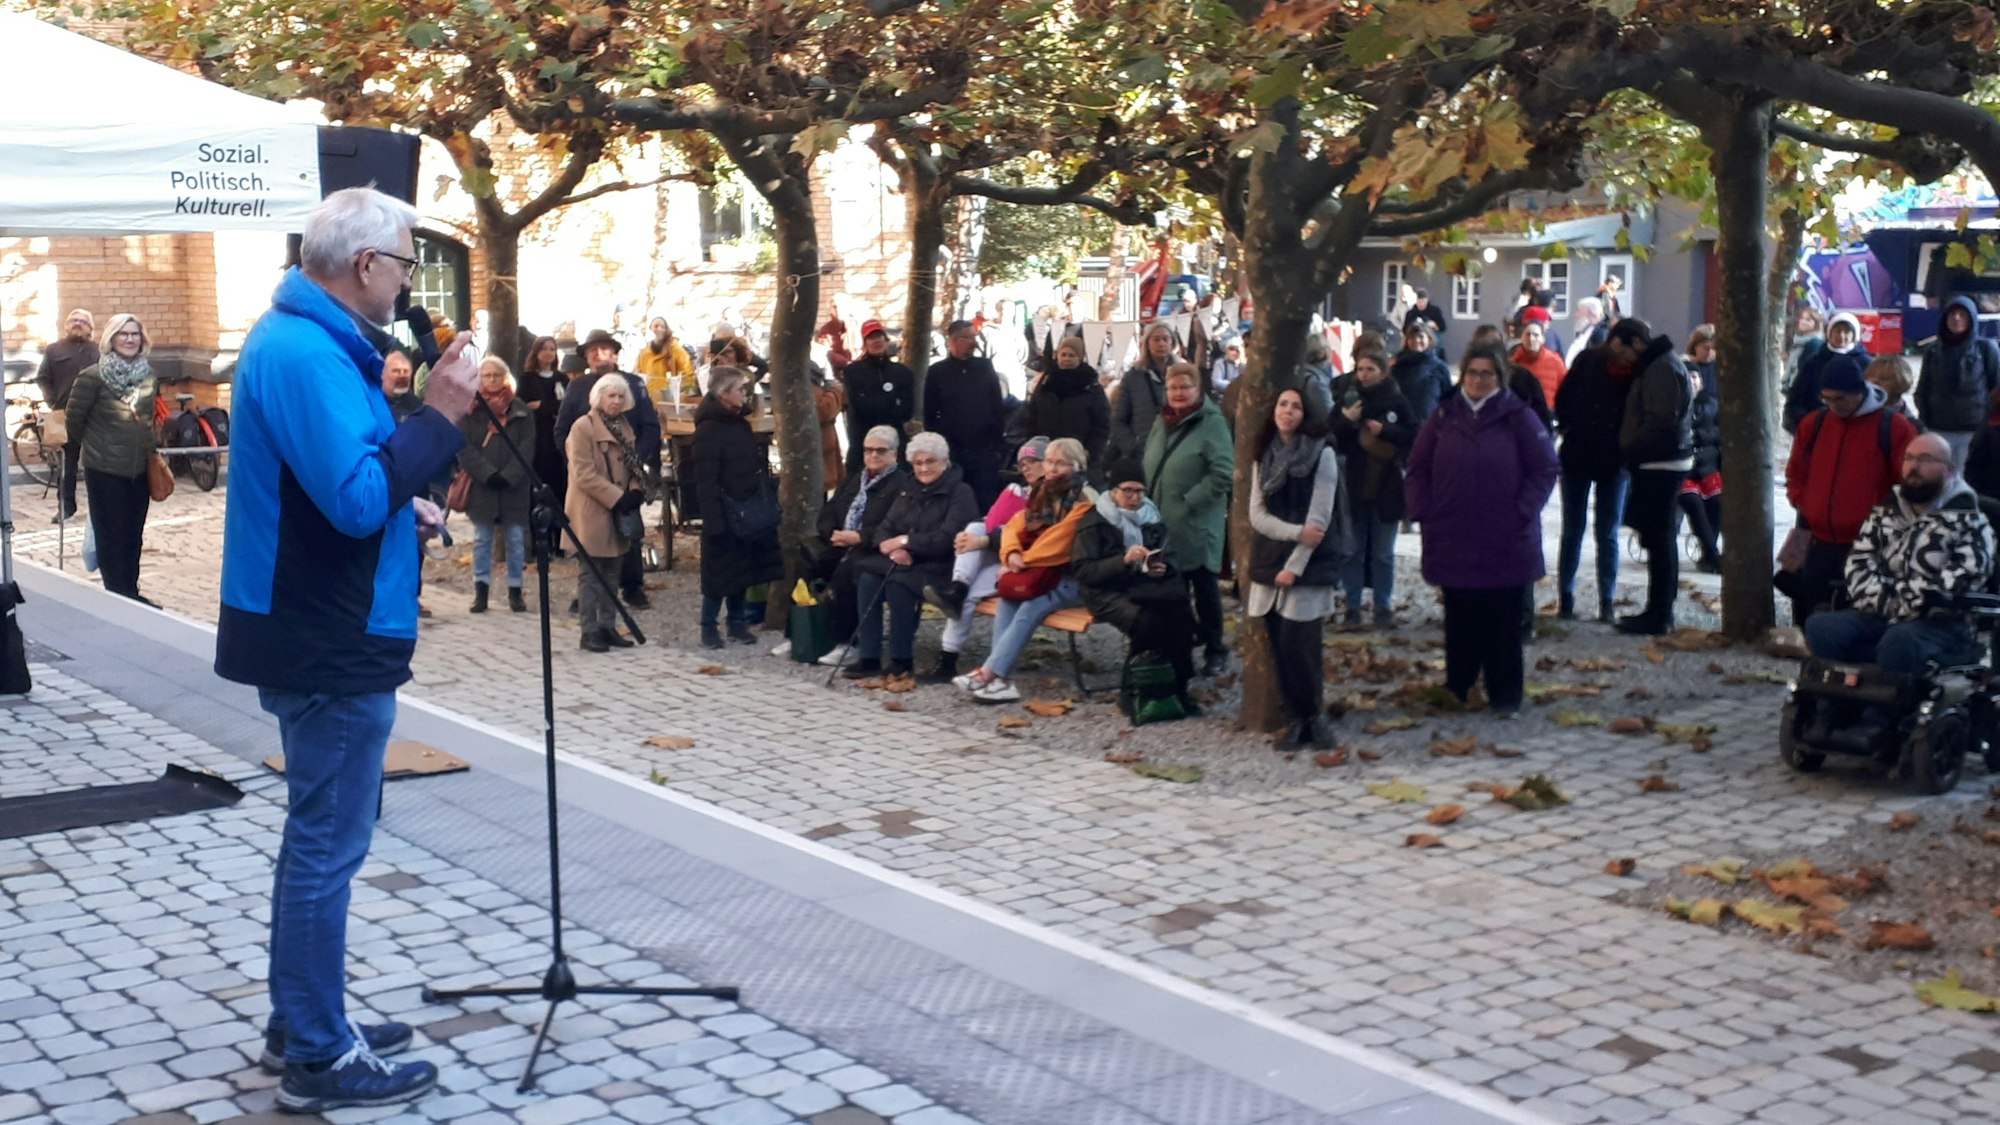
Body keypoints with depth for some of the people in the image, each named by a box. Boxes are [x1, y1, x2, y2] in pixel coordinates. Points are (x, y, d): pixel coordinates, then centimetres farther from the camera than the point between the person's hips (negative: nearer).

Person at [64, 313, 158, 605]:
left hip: (139, 468, 5)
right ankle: (117, 596, 8)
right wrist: (93, 445, 7)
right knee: (111, 536, 1)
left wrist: (149, 448, 14)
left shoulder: (149, 377, 5)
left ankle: (131, 593, 22)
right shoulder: (93, 376, -13)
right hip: (104, 469, -5)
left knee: (134, 535, 12)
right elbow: (73, 417, -5)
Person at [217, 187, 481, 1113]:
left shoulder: (305, 340, 13)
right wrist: (440, 413, -21)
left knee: (319, 834, 19)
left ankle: (300, 1022, 30)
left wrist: (401, 504, 12)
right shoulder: (306, 354, -21)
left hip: (319, 631, 11)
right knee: (327, 844, -2)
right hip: (332, 642, -11)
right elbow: (358, 497, -28)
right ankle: (320, 1059, 7)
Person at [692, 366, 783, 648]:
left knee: (742, 569, 13)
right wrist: (714, 521, -22)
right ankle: (708, 627, 11)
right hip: (726, 515, -8)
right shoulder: (708, 430, -14)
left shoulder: (741, 424, 11)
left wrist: (770, 503, 13)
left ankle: (738, 622, 23)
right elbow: (705, 481, -18)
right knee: (721, 572, -1)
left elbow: (759, 467, 18)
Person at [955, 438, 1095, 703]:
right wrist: (1012, 554, -10)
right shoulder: (1042, 493, 16)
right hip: (1040, 573, 7)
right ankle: (999, 679, -31)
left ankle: (987, 674, -35)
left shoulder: (1084, 500, -9)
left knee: (1030, 607, -30)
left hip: (1070, 577, -7)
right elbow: (1014, 526, 10)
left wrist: (1024, 560, -13)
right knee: (1007, 596, -22)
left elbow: (1059, 540, -18)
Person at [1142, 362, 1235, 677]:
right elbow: (1149, 465, 22)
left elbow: (1223, 473, -18)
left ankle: (1215, 650, 13)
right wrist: (1150, 501, 9)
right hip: (1163, 522, 6)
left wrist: (1189, 501, -18)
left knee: (1204, 586, 3)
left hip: (1197, 524, -6)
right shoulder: (1162, 421, 12)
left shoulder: (1212, 422, -11)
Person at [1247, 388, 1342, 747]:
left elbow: (1319, 519, -9)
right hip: (1270, 563, 5)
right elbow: (1257, 515, 4)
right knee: (1280, 649, 2)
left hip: (1308, 564, -5)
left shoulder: (1323, 455, -3)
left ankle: (1309, 719, 5)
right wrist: (1296, 532, -12)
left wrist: (1294, 566, -13)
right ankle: (1299, 719, 11)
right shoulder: (1264, 457, 12)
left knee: (1298, 646, -11)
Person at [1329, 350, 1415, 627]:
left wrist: (1385, 430, -15)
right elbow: (1331, 438, -1)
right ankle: (1352, 606, 11)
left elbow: (1414, 437, -3)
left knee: (1383, 552, 8)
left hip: (1386, 487, -1)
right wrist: (1345, 421, -18)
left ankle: (1383, 606, 16)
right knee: (1353, 549, 6)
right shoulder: (1347, 398, 1)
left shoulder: (1397, 402, -2)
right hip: (1353, 487, 1)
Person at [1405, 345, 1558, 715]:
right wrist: (1425, 511, -1)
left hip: (1505, 544, -2)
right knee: (1460, 621, 9)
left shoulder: (1517, 417, -1)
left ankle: (1505, 696, 10)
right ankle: (1456, 688, 19)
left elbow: (1545, 470, -2)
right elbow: (1417, 470, 10)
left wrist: (1522, 512, -9)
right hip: (1453, 540, 2)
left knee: (1503, 623, 3)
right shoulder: (1443, 417, 7)